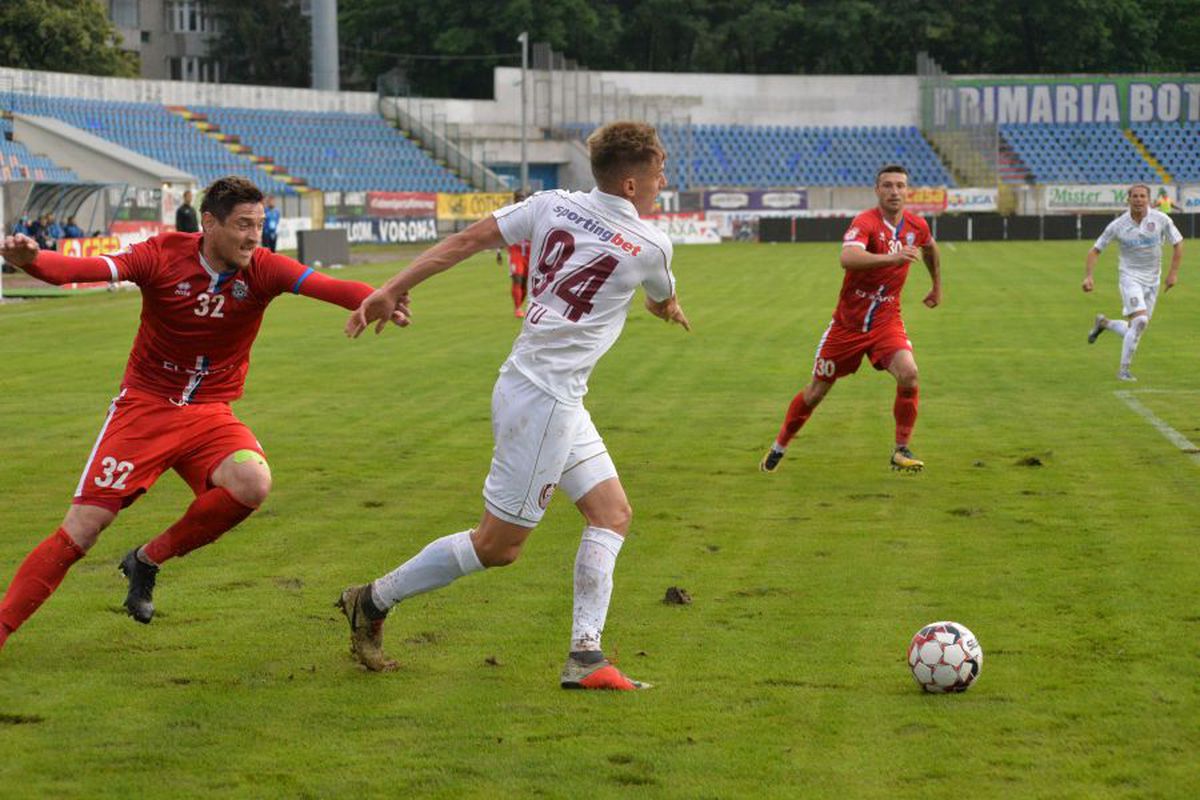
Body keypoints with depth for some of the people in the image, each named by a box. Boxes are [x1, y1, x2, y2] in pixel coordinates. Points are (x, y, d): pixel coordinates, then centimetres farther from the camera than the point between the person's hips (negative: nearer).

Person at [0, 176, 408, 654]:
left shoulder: (261, 270, -9)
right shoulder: (163, 256, -13)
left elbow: (328, 288, -23)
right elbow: (84, 269, -26)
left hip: (210, 415, 2)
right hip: (144, 405, -2)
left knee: (253, 484, -28)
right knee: (83, 526, -10)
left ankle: (148, 560, -4)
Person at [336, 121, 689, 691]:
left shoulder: (552, 206, 3)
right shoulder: (651, 247, -9)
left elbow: (466, 240, -3)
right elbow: (664, 305, 15)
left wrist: (391, 290, -2)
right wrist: (671, 310, 40)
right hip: (544, 401, -8)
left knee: (612, 514, 9)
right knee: (498, 544, 2)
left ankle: (585, 656, 2)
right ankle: (372, 601, 12)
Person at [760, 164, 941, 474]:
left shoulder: (916, 226, -3)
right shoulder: (865, 223, -21)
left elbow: (930, 249, 24)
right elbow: (847, 258, -43)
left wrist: (937, 286, 31)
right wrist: (891, 257, -53)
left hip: (886, 319, 3)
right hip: (848, 321, -3)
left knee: (908, 373, -24)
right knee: (816, 391, 8)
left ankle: (901, 451, -8)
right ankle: (778, 447, 31)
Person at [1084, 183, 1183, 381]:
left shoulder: (1161, 219, -7)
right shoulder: (1118, 225, -10)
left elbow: (1178, 244, 5)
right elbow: (1095, 251, -2)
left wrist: (1173, 273, -2)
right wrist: (1088, 276, -14)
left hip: (1152, 280, 3)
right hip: (1129, 276, -3)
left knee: (1134, 330, 6)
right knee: (1140, 320, -23)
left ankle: (1103, 323, 37)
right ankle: (1123, 370, -12)